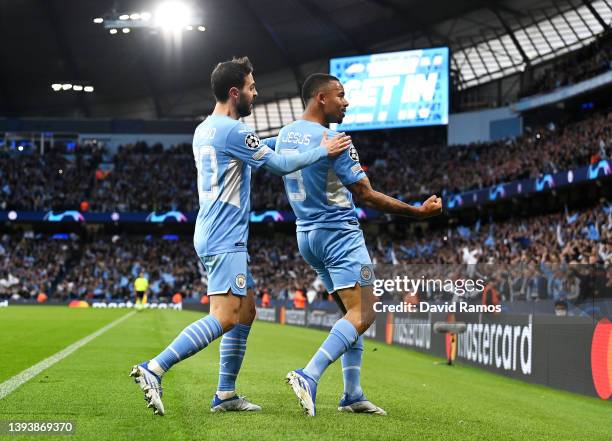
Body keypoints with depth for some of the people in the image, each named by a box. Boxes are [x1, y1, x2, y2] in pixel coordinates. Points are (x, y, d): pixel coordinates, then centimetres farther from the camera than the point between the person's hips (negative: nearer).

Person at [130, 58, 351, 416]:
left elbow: (257, 148, 31)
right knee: (225, 317, -15)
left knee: (246, 312, 13)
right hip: (225, 240, -10)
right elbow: (281, 166, -7)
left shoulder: (204, 130, 15)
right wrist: (324, 151, 4)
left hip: (212, 236, 10)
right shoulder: (233, 130, -14)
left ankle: (226, 394, 13)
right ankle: (154, 369, -21)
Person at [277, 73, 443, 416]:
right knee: (363, 314, -12)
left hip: (306, 234, 9)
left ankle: (353, 394, 10)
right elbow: (366, 196, -14)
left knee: (354, 312, 15)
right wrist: (418, 211, -8)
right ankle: (309, 377, -25)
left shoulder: (285, 135, 8)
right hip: (339, 234, -9)